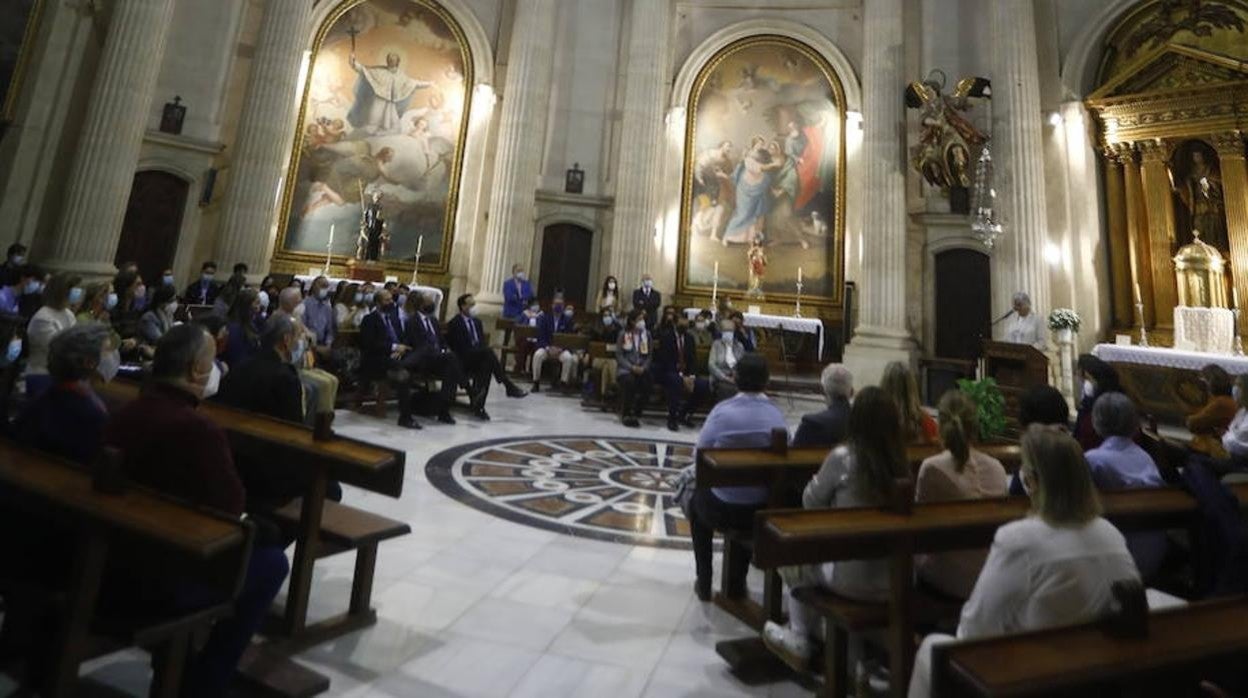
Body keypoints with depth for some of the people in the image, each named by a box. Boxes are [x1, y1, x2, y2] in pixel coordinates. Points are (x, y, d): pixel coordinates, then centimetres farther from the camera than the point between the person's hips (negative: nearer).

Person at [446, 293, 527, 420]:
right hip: (464, 361, -5)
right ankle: (508, 385, -33)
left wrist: (487, 353, -7)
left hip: (479, 358, 6)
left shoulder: (477, 322, 20)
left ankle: (478, 406, -30)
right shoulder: (454, 324, -1)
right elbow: (455, 348, -9)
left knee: (486, 365, -31)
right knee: (487, 352, -32)